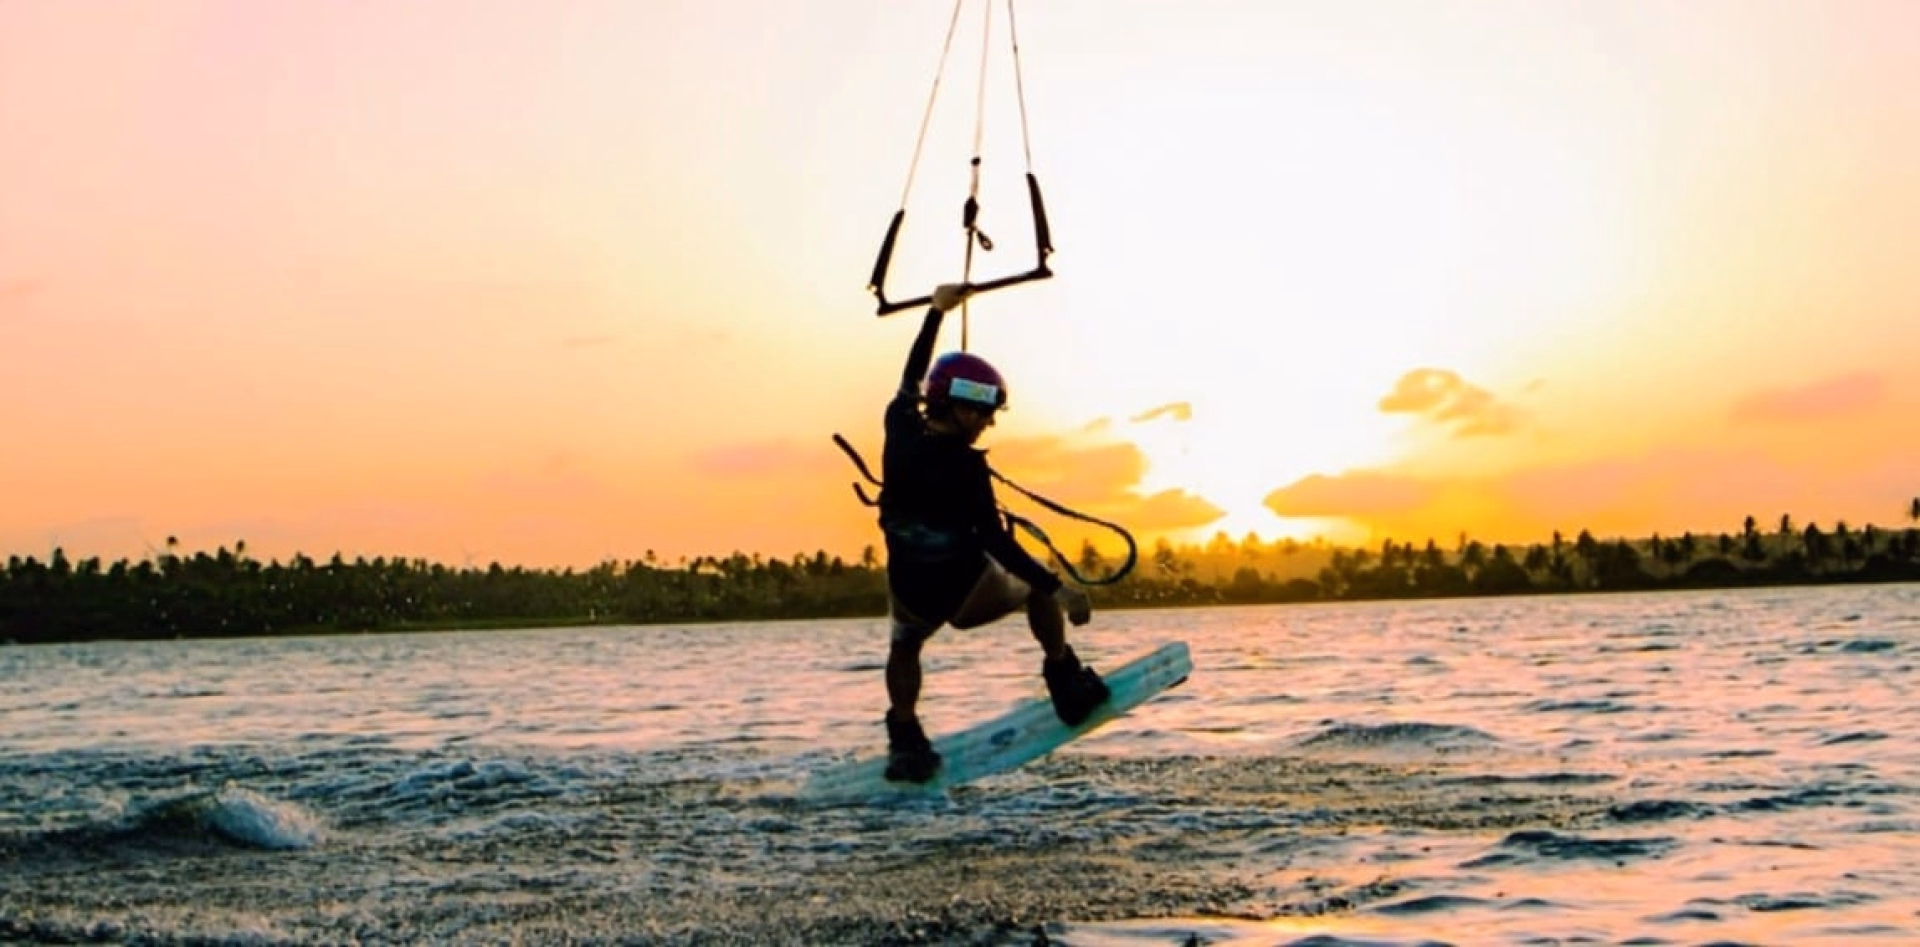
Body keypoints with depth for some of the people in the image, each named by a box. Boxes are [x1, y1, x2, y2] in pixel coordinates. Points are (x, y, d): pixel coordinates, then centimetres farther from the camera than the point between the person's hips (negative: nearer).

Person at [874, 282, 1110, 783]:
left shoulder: (900, 427, -8)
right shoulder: (966, 466, -24)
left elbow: (911, 375, 11)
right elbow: (996, 541, -25)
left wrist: (938, 310, 23)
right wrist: (1056, 588, -22)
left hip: (911, 592, 4)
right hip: (969, 593, -4)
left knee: (903, 646, 34)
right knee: (1037, 586, 25)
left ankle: (905, 743, 20)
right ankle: (1066, 685, 28)